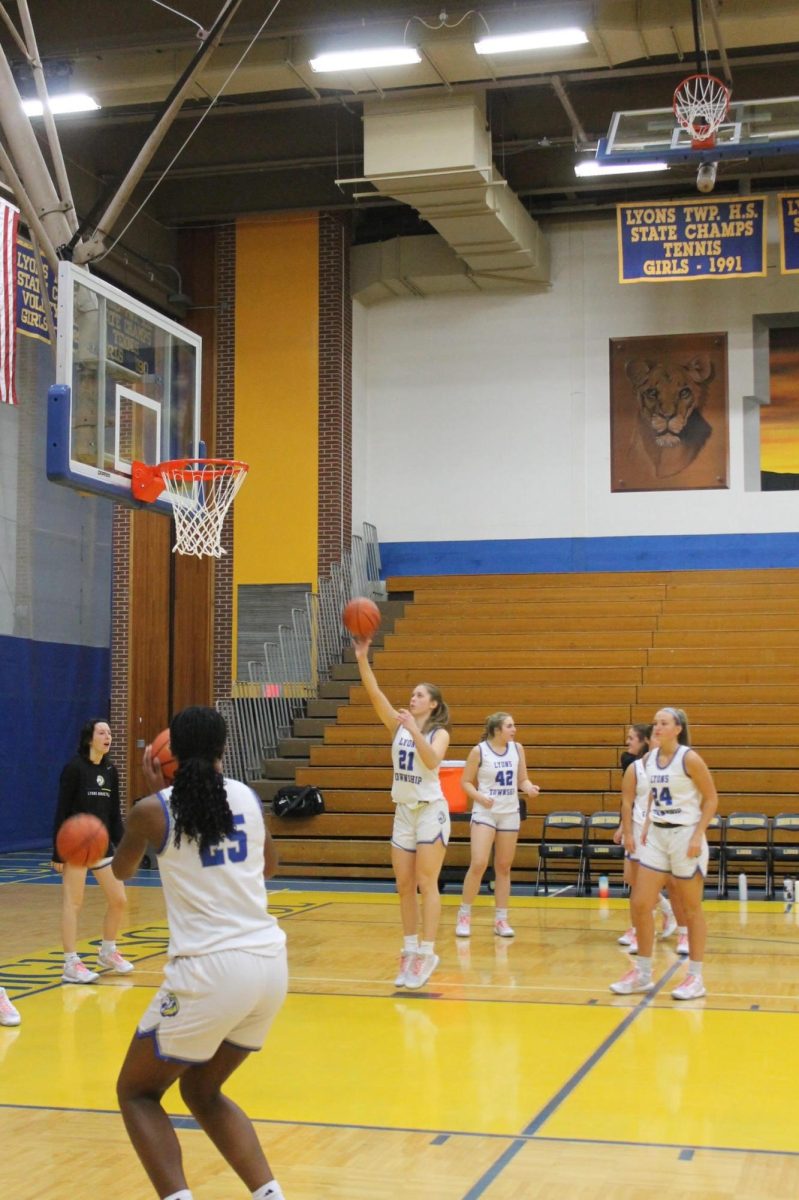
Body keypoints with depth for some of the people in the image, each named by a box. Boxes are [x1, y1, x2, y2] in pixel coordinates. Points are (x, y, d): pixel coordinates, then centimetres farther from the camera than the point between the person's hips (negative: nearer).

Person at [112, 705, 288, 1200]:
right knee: (203, 1092, 25)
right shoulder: (248, 797, 8)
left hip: (210, 970, -5)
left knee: (137, 1091, 15)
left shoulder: (154, 810, -2)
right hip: (270, 964, 5)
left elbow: (122, 871, 19)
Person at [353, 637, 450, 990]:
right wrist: (362, 658, -16)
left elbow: (431, 760, -25)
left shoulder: (439, 733, -5)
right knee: (404, 886, 6)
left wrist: (414, 729, -33)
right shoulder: (398, 726, 7)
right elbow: (375, 695, -5)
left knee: (426, 884, -7)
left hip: (430, 811, -5)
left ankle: (427, 953, -5)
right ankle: (409, 951, 13)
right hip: (403, 812, 5)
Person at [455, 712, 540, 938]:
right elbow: (466, 782, -4)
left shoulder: (517, 749, 4)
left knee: (503, 867, 8)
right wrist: (480, 797, -21)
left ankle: (501, 919, 16)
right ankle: (464, 915, 1)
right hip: (484, 813, -4)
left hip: (510, 814, 4)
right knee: (479, 864, -14)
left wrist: (529, 788, -13)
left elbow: (522, 779, 9)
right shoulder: (479, 751, -8)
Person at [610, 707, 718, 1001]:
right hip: (657, 836, 6)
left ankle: (695, 977, 13)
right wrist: (647, 827, 10)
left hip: (685, 836, -6)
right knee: (640, 904, 3)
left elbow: (711, 799, -9)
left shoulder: (689, 759, -12)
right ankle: (643, 974, 15)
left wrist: (697, 835, -16)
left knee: (691, 909, 3)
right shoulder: (649, 759, 6)